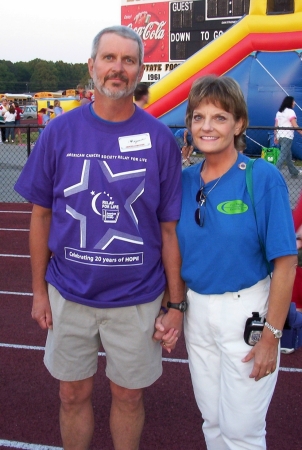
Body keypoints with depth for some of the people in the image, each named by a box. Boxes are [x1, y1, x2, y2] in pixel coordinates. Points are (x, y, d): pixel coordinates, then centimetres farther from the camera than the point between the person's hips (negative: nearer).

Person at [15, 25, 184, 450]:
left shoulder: (160, 139, -7)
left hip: (137, 299, -1)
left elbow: (170, 228, -3)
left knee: (128, 395, 17)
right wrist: (39, 289, 3)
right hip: (70, 294, 1)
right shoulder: (60, 132, -5)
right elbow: (41, 215, 2)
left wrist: (176, 305, -3)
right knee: (74, 393, 18)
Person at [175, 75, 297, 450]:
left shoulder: (263, 177, -14)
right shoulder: (185, 179, 0)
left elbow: (284, 263, -14)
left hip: (246, 311, -4)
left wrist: (271, 335, -13)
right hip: (196, 310, 5)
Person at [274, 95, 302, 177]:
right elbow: (295, 126, -13)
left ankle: (294, 172, 27)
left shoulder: (279, 112, 15)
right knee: (283, 156, -10)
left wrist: (275, 136, 17)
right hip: (287, 136, -9)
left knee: (288, 155, 16)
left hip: (280, 136, 9)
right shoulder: (290, 111, -8)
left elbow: (276, 126, 14)